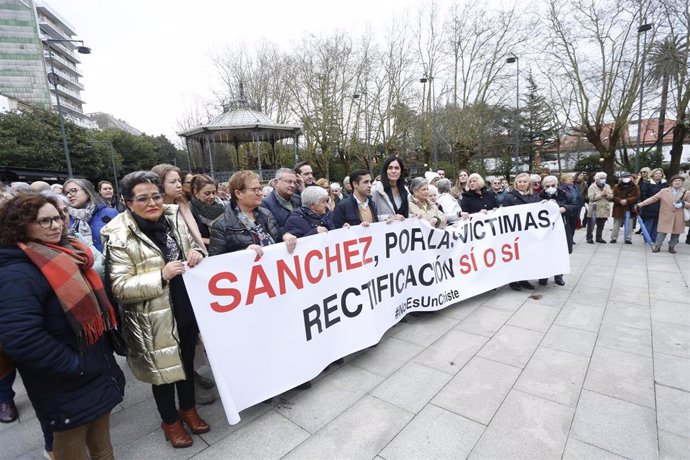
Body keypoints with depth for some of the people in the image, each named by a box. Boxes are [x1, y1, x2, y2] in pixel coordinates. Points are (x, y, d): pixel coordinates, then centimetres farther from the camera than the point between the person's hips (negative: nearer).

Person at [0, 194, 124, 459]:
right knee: (72, 438, 14)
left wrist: (105, 352, 11)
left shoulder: (65, 255, 5)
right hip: (65, 382, -8)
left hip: (96, 364, 8)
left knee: (100, 432, 24)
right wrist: (73, 364, -22)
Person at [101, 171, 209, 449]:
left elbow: (195, 248, 13)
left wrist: (198, 254, -11)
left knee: (187, 362, 22)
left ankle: (188, 408, 46)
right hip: (155, 319, -4)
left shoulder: (175, 219, 0)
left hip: (187, 309, 5)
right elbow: (119, 286, -17)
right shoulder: (120, 237, -15)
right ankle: (170, 420, 41)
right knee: (163, 369, 15)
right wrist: (160, 276, -29)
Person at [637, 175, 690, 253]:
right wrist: (641, 204, -14)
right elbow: (653, 198, -4)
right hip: (666, 217, -2)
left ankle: (671, 247, 26)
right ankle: (657, 246, 10)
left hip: (679, 218, 2)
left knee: (676, 233, 10)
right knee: (662, 232, -2)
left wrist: (683, 203, -13)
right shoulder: (664, 191, 1)